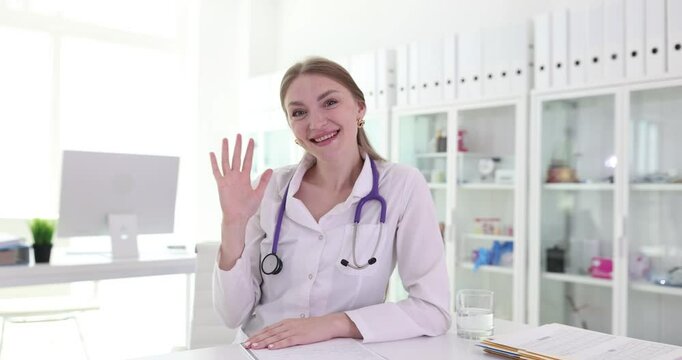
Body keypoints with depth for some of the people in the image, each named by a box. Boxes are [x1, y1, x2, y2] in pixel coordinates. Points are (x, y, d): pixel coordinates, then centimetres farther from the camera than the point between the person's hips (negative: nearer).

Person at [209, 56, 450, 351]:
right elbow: (234, 315, -2)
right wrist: (234, 225, -15)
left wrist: (332, 324, -20)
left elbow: (435, 310, -11)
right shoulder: (271, 188, -2)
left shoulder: (403, 186, -8)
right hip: (258, 353, 3)